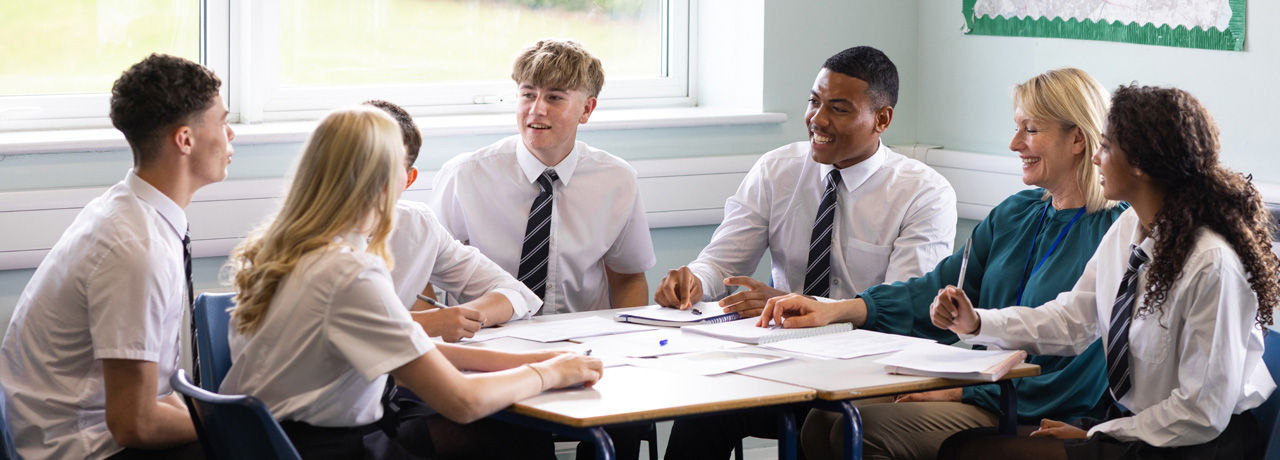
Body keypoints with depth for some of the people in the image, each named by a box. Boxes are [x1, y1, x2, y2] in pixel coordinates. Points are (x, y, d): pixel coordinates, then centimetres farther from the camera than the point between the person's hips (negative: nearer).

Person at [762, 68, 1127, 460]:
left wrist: (961, 392, -17)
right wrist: (835, 310, -5)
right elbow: (940, 290, 10)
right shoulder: (1014, 214, 16)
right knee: (824, 420, -12)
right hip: (984, 391, 8)